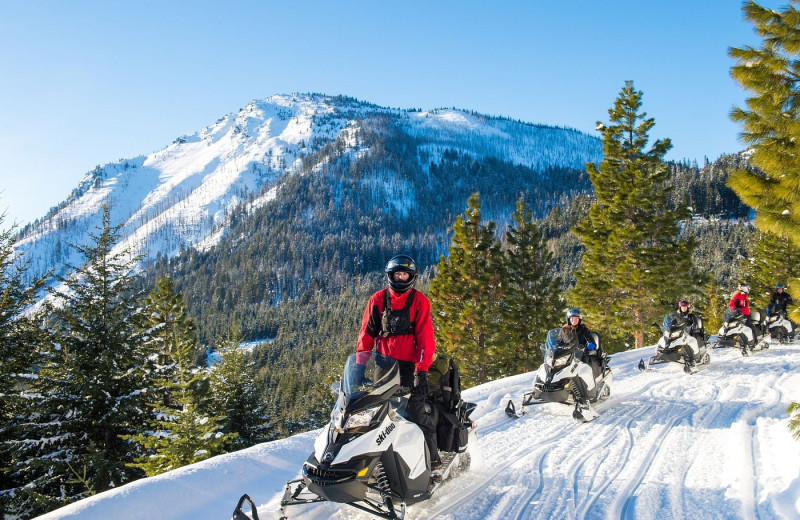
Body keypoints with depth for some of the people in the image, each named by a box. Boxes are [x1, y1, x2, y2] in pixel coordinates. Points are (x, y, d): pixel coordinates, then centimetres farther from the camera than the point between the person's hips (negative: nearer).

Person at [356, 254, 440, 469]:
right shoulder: (378, 299, 10)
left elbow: (425, 336, -4)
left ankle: (432, 458, 1)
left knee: (416, 411, -8)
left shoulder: (419, 301, 3)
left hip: (410, 365, -3)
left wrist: (422, 367, -13)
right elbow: (366, 333, 10)